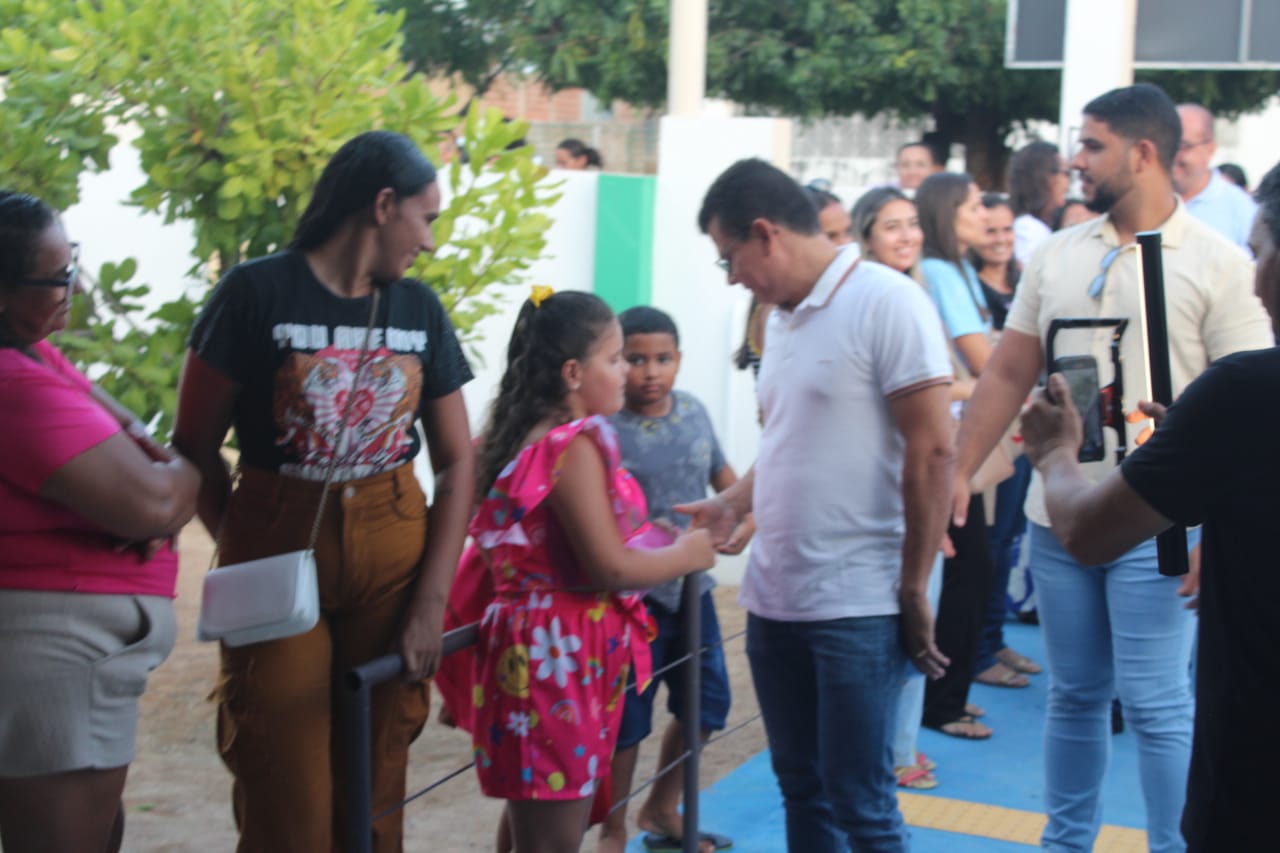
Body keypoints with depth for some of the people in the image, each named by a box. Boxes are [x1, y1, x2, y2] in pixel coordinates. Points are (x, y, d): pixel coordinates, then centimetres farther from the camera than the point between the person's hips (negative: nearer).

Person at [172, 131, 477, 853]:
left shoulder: (421, 309, 7)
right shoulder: (258, 292, -7)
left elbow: (457, 459, 7)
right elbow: (196, 445, -5)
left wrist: (432, 601, -1)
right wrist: (242, 562, -11)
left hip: (393, 560, 4)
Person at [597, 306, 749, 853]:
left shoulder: (694, 411, 3)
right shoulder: (605, 429, -15)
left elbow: (727, 480, 12)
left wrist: (743, 523, -6)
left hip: (692, 588, 6)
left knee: (706, 705, 17)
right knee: (627, 719, 2)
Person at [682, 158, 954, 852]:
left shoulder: (886, 303, -11)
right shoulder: (782, 316, 13)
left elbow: (931, 454, -14)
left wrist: (913, 592, -12)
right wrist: (733, 505, 6)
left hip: (857, 605, -7)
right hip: (773, 599, 8)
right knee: (801, 789, 15)